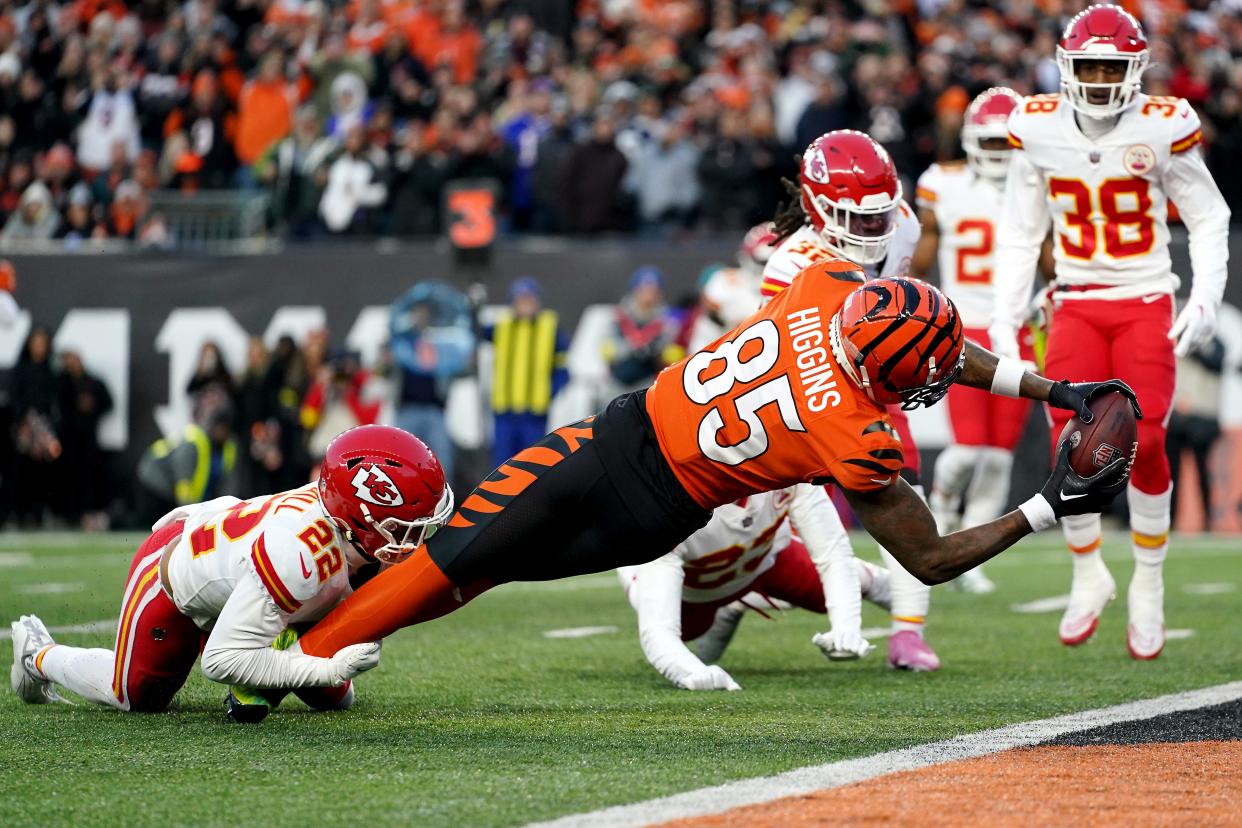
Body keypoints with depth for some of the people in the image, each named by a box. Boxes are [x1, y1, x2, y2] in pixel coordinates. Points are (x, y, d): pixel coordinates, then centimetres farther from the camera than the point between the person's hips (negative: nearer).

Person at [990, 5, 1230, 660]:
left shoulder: (1162, 128, -8)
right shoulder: (1039, 131, -1)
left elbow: (1208, 219, 3)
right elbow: (1020, 232, 9)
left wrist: (1205, 300, -8)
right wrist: (1005, 316, 5)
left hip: (1145, 304, -2)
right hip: (1077, 305, 2)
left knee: (1144, 447, -9)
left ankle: (1148, 587, 8)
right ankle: (1089, 576, 10)